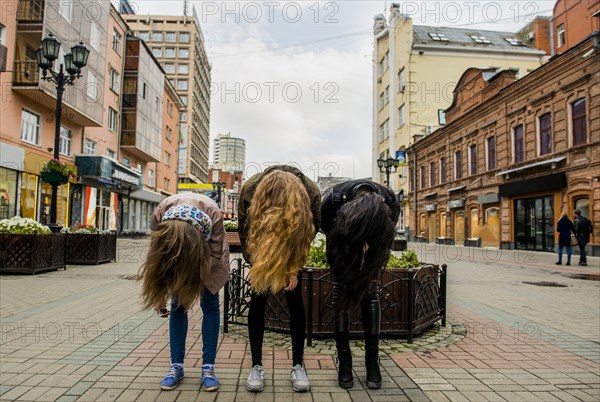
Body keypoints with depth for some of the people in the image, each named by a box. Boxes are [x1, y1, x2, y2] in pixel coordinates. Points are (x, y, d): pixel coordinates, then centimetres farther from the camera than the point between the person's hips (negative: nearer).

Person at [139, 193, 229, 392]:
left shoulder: (212, 213, -41)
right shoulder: (160, 213, -35)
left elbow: (215, 254, -28)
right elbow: (157, 255, -22)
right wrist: (160, 295, -21)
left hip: (208, 250, -1)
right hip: (175, 252, 2)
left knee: (209, 304, -6)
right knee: (177, 304, -5)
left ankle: (208, 367, 1)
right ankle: (176, 366, 6)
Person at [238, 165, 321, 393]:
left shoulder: (311, 194, -36)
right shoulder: (250, 191, -36)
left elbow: (309, 233, -16)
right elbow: (244, 233, -17)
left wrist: (293, 270, -18)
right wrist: (256, 267, -18)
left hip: (293, 245, 0)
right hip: (260, 242, 0)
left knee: (295, 300, -4)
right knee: (258, 299, -6)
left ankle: (298, 366, 7)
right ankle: (256, 366, 5)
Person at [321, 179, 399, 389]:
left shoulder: (390, 204, -36)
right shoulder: (332, 199, -41)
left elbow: (384, 240, -15)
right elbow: (329, 231, -18)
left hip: (373, 236, 1)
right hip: (343, 237, -1)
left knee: (370, 289, -9)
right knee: (341, 287, -11)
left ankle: (372, 360, -1)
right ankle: (344, 361, -4)